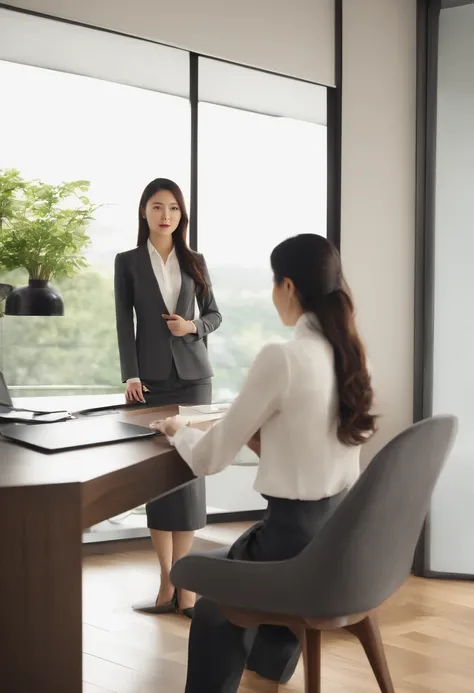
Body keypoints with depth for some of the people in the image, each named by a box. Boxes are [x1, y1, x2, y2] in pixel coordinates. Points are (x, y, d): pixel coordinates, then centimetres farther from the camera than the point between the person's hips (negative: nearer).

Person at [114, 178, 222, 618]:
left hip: (192, 375, 1)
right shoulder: (128, 262, 5)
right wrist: (130, 376, -11)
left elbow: (214, 314, 14)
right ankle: (167, 584, 6)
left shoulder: (195, 262, 9)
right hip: (150, 378, -1)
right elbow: (124, 324, 0)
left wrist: (192, 326, -8)